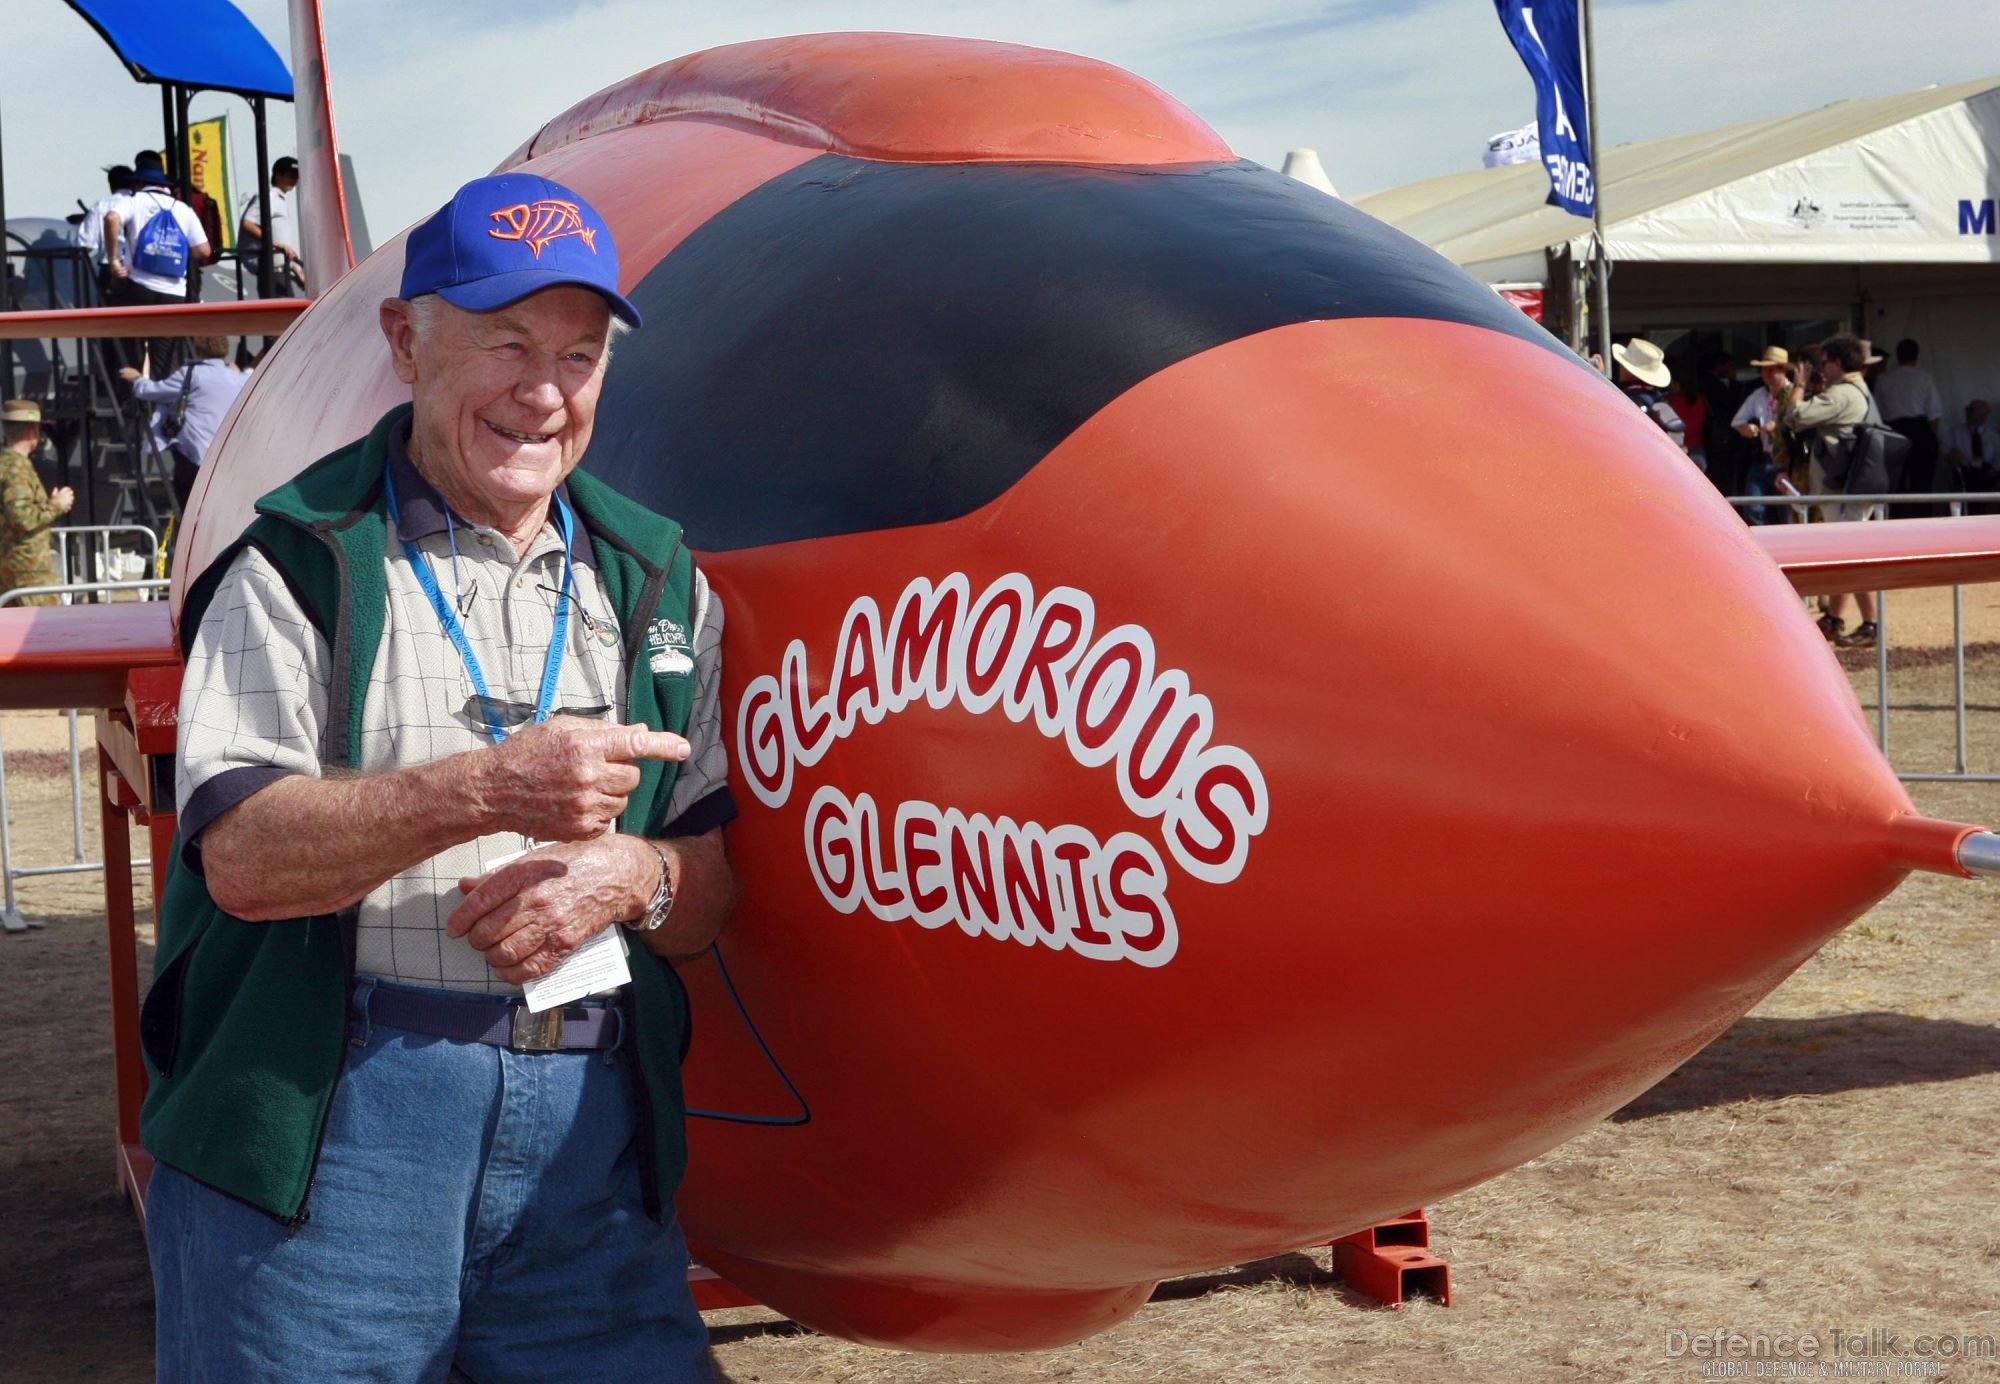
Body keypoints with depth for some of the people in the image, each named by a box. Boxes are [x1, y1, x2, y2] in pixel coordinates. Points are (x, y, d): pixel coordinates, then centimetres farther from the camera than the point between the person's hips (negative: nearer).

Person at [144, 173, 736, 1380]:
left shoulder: (658, 582, 13)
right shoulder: (303, 563, 0)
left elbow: (717, 891, 12)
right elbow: (239, 856, -11)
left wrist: (632, 877, -10)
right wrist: (486, 791, -22)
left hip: (588, 1117, 4)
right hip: (324, 1119, -3)